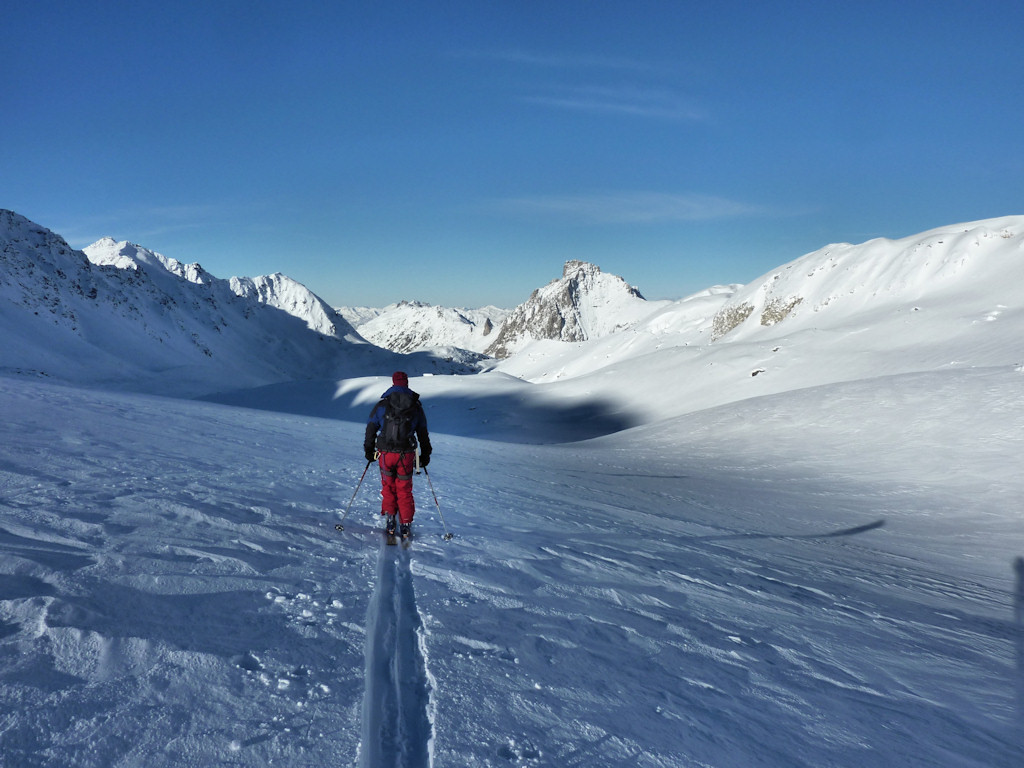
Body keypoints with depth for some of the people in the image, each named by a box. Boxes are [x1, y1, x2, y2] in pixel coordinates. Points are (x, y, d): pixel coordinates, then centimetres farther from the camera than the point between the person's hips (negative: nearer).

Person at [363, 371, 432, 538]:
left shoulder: (381, 405, 1)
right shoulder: (416, 406, 5)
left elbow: (370, 429, 5)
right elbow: (423, 433, 11)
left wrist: (369, 450, 16)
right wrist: (425, 455, 20)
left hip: (385, 454, -1)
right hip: (406, 455, 1)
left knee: (388, 487, 17)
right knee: (405, 490, 12)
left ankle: (390, 520, 9)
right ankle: (406, 525, 12)